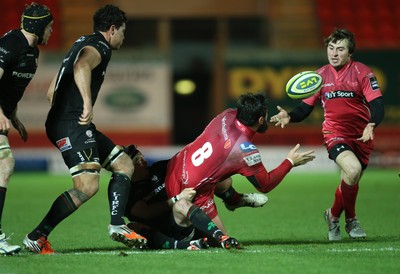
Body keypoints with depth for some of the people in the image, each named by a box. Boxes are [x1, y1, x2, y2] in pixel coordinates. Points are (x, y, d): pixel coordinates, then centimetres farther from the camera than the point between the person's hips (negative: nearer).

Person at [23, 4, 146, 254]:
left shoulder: (83, 44, 25)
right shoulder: (98, 47, -5)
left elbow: (51, 91, 30)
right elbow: (81, 66, -32)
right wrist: (87, 102, -41)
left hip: (62, 122, 11)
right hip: (71, 125, -11)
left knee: (125, 164, 13)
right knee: (88, 186, -19)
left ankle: (117, 225, 2)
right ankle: (36, 237, -16)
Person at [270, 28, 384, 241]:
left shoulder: (362, 72, -5)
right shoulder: (320, 76, 3)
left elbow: (377, 105, -13)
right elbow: (305, 108, 8)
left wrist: (371, 125, -33)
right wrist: (289, 117, -14)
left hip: (361, 136, 1)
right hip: (334, 133, -1)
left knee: (349, 183, 10)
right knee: (353, 169, -28)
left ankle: (334, 216, 41)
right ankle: (350, 219, -8)